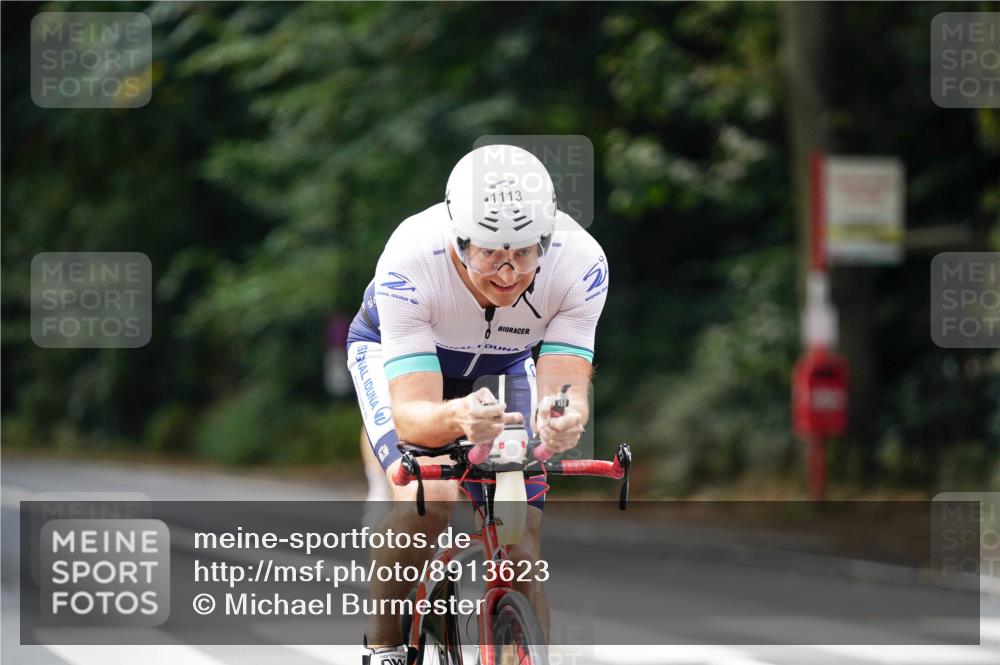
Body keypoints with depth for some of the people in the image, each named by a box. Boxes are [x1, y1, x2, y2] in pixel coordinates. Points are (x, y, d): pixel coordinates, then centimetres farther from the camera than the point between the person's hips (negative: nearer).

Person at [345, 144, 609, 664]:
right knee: (428, 499, -29)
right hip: (394, 351, -3)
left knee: (519, 552, -8)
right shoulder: (410, 262, -41)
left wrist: (562, 419, -61)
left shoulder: (580, 263, -34)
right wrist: (458, 418, -66)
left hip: (501, 363, 3)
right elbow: (410, 413, -43)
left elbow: (566, 386, -36)